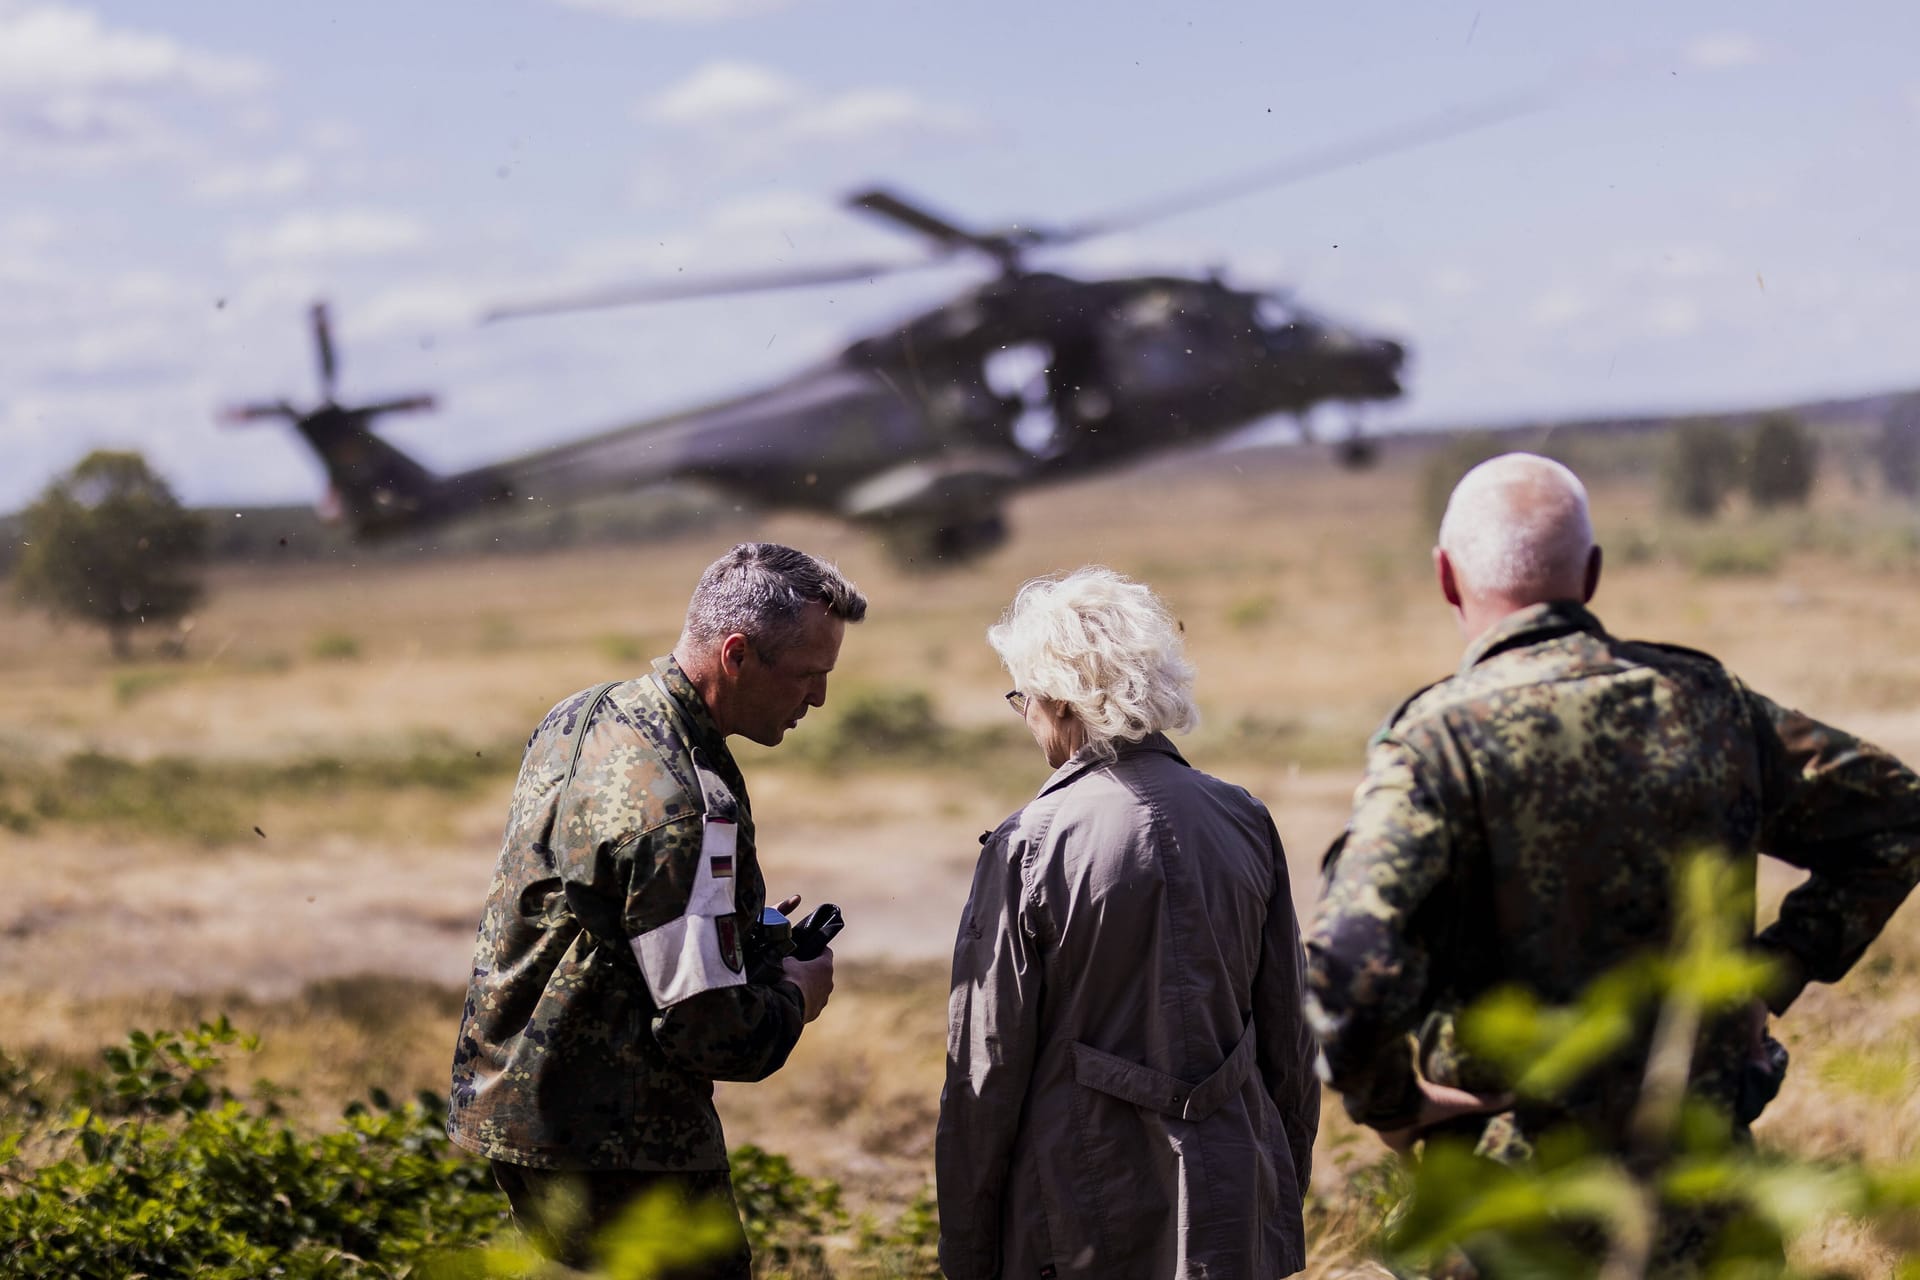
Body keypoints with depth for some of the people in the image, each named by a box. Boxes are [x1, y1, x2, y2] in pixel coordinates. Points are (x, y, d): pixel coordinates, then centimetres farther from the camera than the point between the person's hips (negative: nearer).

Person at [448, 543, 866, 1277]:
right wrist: (794, 997, -3)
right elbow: (708, 1031, -24)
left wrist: (746, 929, 14)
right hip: (615, 1146, -10)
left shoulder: (580, 718, 6)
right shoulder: (677, 805, -25)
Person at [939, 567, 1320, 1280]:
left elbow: (986, 1068, -8)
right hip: (1236, 1219, 5)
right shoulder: (1246, 824, 3)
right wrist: (1285, 1203, 19)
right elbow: (1289, 1043, 9)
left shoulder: (1028, 848, -11)